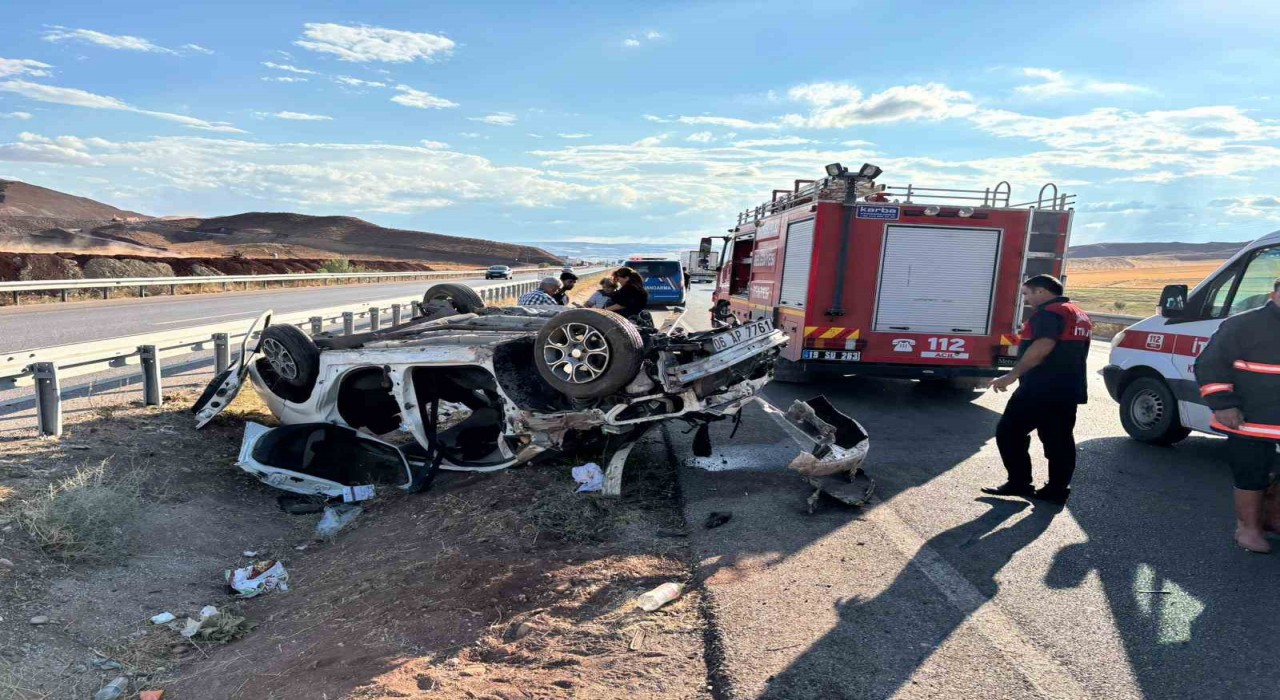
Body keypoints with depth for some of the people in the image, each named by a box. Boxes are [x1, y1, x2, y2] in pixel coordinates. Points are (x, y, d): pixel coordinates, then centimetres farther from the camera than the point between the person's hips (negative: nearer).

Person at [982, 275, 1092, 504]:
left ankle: (1019, 483, 0)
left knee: (1009, 432, -1)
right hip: (1068, 390, 10)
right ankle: (1057, 489, 13)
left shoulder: (1049, 312, -13)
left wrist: (1013, 375, -27)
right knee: (1059, 440, 11)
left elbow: (1043, 347, -27)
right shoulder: (1080, 316, 20)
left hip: (1040, 389, -10)